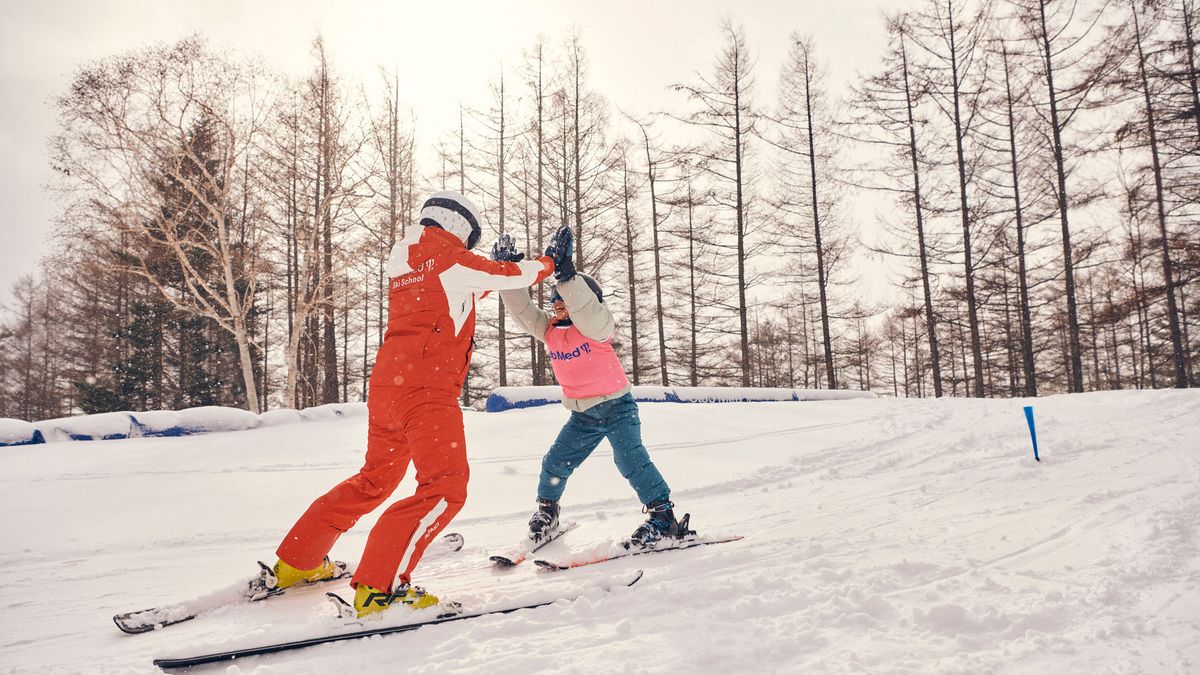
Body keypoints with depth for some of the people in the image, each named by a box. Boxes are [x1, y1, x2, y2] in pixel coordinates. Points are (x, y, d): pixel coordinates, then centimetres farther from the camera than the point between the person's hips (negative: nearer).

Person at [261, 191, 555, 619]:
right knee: (445, 488, -14)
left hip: (387, 383, 9)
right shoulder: (448, 258, -2)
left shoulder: (406, 267, 23)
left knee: (375, 478, 23)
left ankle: (296, 562, 29)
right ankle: (380, 587, -22)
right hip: (426, 388, -9)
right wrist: (547, 264, 23)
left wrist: (496, 273, 35)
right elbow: (510, 276, 5)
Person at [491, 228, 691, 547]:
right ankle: (546, 510, 30)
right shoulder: (548, 329, 2)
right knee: (555, 463, 6)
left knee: (629, 458, -20)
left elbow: (585, 309, -37)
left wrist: (565, 273, -49)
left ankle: (663, 514, -13)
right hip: (583, 416, 6)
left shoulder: (596, 326, -15)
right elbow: (521, 308, -6)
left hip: (616, 405, -6)